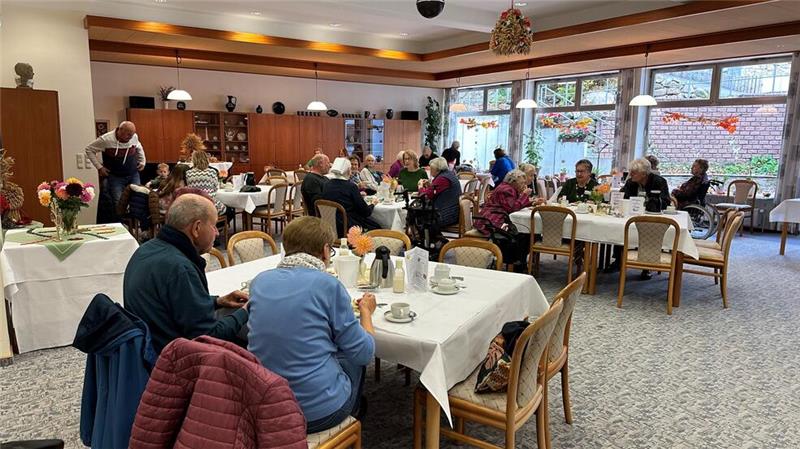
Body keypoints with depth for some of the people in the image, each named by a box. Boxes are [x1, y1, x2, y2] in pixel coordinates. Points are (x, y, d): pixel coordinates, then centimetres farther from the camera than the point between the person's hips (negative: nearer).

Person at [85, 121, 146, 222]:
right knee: (118, 205, -6)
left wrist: (142, 162, 11)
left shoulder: (134, 137, -5)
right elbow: (89, 149, -3)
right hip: (115, 177, -3)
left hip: (134, 175, 3)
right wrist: (99, 167, -7)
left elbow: (139, 148, 20)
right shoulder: (106, 139, -15)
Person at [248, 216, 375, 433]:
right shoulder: (328, 285, -15)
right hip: (318, 411, -5)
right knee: (354, 359, 27)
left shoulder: (260, 281, 0)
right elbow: (364, 353, -8)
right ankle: (352, 416, 49)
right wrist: (366, 311, 10)